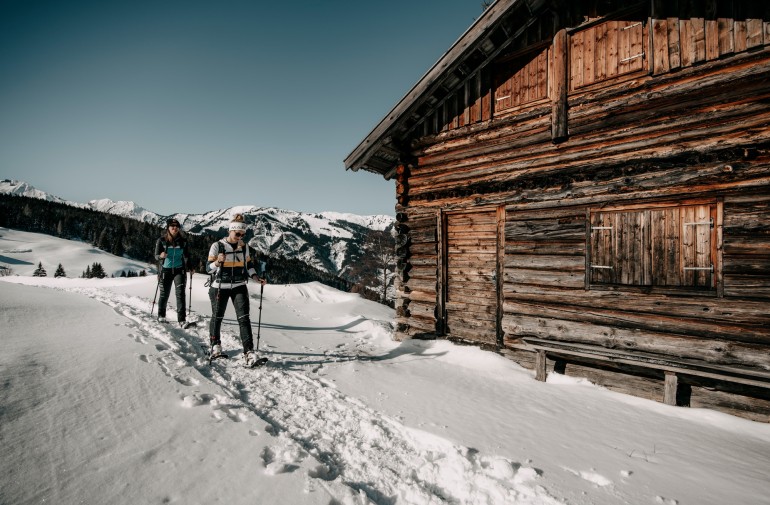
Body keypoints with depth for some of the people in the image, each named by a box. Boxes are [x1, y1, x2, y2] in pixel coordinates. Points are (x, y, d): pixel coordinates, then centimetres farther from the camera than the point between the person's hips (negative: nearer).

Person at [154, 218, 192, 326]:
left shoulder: (183, 241, 0)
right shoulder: (161, 240, -5)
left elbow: (186, 255, 10)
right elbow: (156, 256, -5)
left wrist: (189, 267, 0)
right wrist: (161, 256, -28)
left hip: (179, 270, 1)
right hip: (166, 270, -1)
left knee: (180, 293, -10)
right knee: (164, 294, 9)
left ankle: (182, 320, -12)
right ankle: (161, 315, 34)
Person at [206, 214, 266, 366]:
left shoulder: (244, 246, 3)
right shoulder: (217, 246, -8)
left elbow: (249, 265, 12)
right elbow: (209, 268, -10)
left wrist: (257, 278, -3)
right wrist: (218, 261, -31)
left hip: (239, 287, 2)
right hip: (220, 287, -2)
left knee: (244, 318, -10)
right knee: (217, 317, 13)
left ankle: (249, 352, -13)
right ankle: (215, 345, 38)